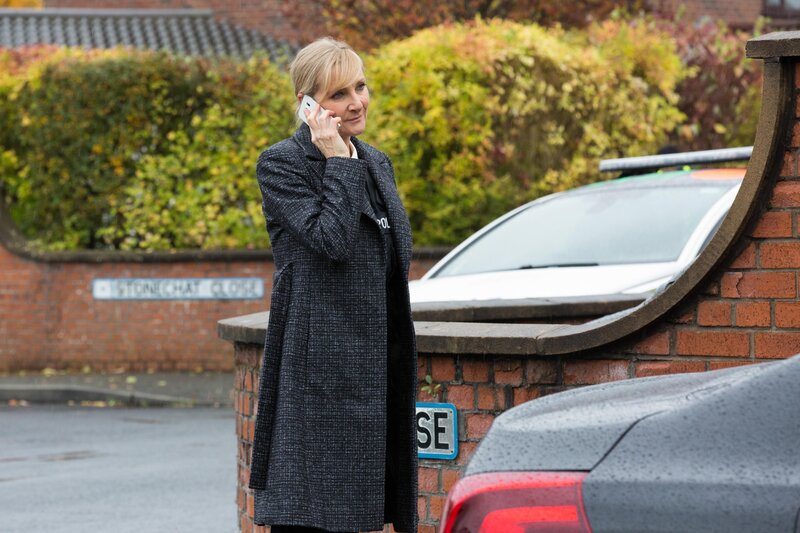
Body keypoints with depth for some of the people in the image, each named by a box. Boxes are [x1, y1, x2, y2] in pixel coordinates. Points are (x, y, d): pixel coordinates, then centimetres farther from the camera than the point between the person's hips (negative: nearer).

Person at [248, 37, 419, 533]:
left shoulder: (376, 163, 16)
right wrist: (337, 163, -14)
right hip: (317, 363, -7)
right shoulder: (281, 165, -7)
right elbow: (333, 241, -21)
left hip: (372, 360, 7)